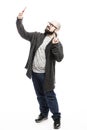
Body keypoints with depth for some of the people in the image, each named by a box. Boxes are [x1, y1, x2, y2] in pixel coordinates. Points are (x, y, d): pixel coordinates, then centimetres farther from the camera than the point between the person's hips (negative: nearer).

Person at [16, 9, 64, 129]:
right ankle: (44, 114, 35)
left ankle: (57, 118, 15)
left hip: (45, 74, -5)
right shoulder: (37, 36, 4)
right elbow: (23, 33, 8)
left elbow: (59, 58, -20)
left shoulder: (57, 42, -9)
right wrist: (19, 20, -5)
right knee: (40, 95, 18)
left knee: (49, 96, 1)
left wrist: (55, 45, -36)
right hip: (34, 72, 5)